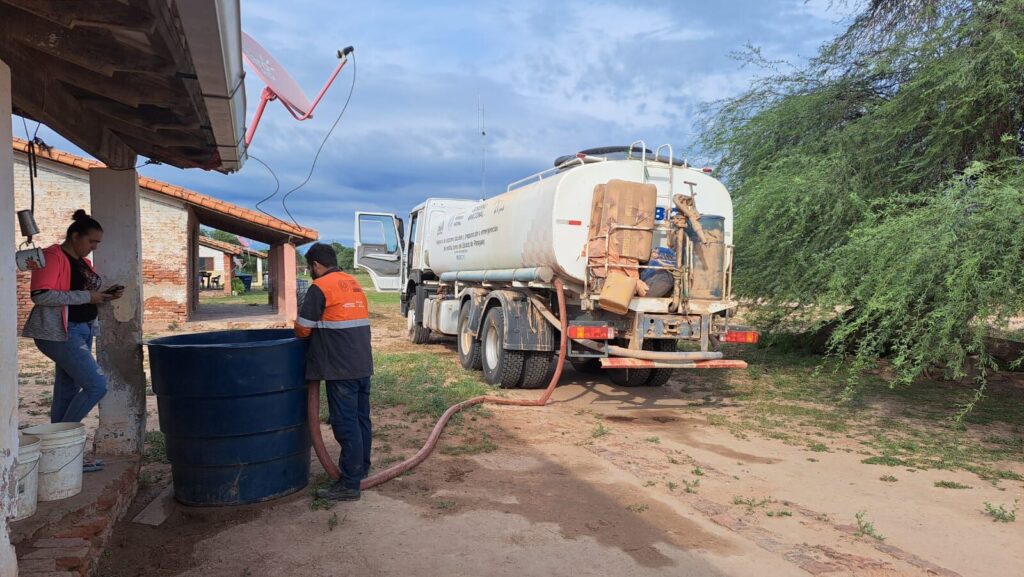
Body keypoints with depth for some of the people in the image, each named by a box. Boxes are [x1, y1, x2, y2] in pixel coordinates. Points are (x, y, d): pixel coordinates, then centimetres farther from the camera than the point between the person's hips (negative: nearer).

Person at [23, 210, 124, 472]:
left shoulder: (83, 262, 15)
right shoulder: (53, 257, -12)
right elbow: (41, 296, -23)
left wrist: (105, 296, 5)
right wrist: (86, 296, -21)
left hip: (81, 331, 9)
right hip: (60, 334, -9)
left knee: (67, 392, 11)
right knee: (96, 385, -14)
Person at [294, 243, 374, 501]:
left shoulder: (320, 287, -9)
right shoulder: (354, 283, 15)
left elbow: (302, 329, -9)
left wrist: (309, 333, 12)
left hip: (341, 368, -8)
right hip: (363, 364, 8)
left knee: (345, 424, -4)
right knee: (361, 418, 17)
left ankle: (349, 485, 1)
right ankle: (361, 468, 31)